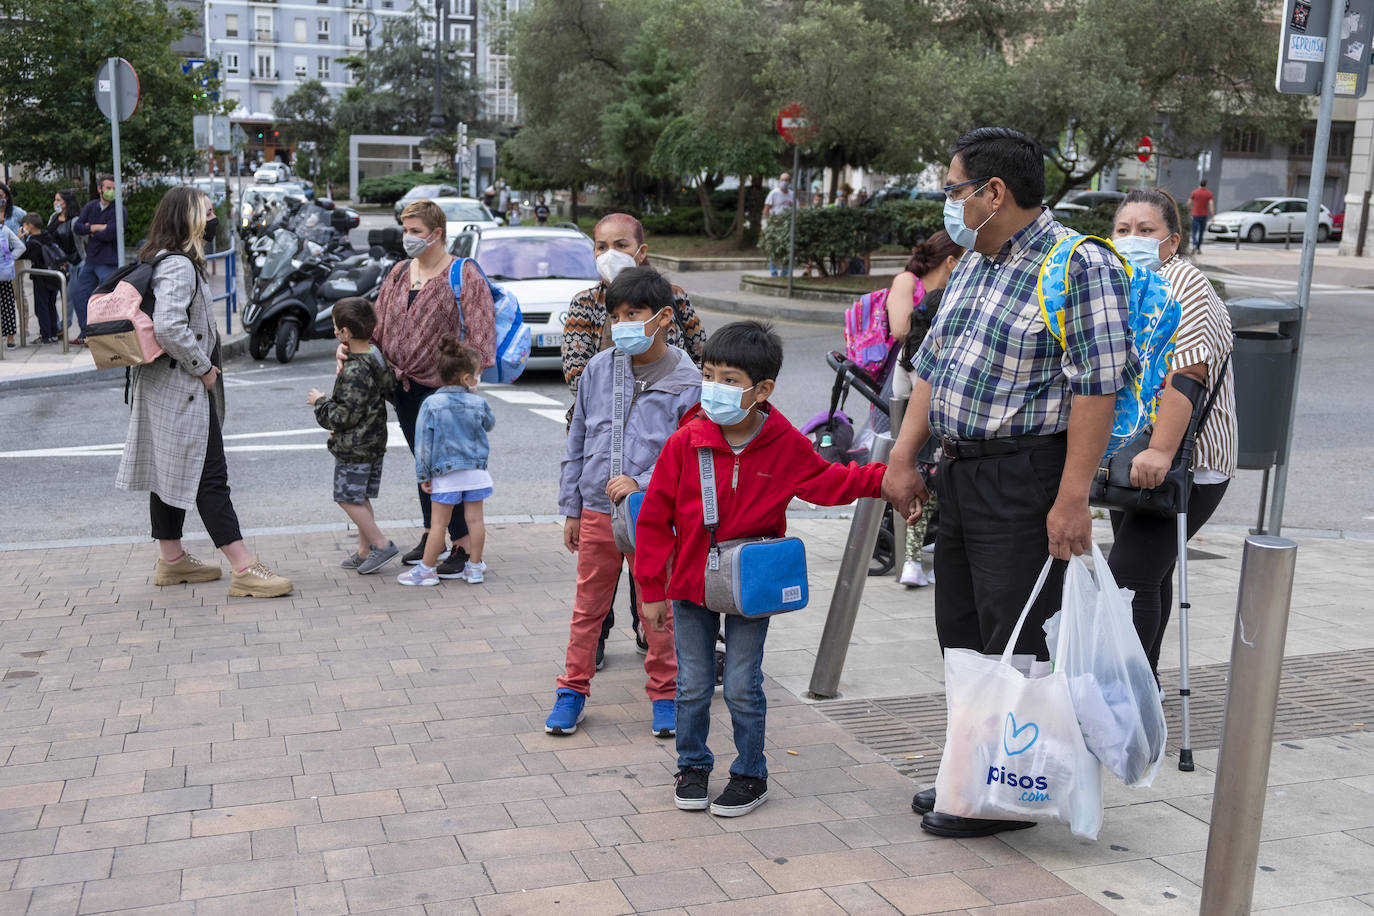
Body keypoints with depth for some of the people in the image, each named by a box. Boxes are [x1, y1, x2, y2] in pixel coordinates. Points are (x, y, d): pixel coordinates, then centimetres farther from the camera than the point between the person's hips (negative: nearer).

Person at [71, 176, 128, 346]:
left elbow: (109, 234, -19)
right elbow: (77, 227, 0)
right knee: (79, 295, 9)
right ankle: (86, 332, 20)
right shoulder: (90, 207, 11)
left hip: (109, 263, -7)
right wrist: (97, 227, -13)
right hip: (91, 260, 7)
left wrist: (90, 230, -4)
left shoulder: (120, 210, -8)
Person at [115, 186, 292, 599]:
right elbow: (168, 327, -31)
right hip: (183, 390, -10)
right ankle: (244, 571, -7)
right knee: (209, 477, -9)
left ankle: (171, 559, 27)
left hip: (164, 388, 10)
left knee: (170, 471, 16)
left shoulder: (165, 262, 14)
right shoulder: (179, 266, -18)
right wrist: (203, 368, -18)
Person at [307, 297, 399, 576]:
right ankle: (364, 551, 21)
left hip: (354, 448, -9)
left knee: (348, 497, 0)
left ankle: (381, 544, 0)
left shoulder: (354, 370, -23)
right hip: (374, 443, 9)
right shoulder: (377, 360, 5)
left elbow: (344, 415, -23)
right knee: (360, 498, 16)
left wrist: (321, 401, -7)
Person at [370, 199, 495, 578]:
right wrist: (351, 344, -1)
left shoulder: (463, 275, -8)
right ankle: (430, 535, 28)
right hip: (405, 387, 7)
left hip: (442, 388, -7)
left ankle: (463, 546, 4)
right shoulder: (399, 273, 13)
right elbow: (379, 321, 16)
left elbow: (480, 332, -15)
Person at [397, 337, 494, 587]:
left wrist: (423, 475, 1)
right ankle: (475, 566, 17)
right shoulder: (479, 404, -5)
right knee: (474, 520, 9)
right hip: (476, 472, 1)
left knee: (438, 523, 4)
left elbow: (423, 442, -6)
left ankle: (427, 569, 12)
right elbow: (489, 424, 17)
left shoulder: (431, 404, -8)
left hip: (445, 475, -1)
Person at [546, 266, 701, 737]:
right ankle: (573, 690, 27)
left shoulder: (686, 381, -10)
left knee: (657, 609, 10)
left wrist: (642, 482, -20)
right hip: (597, 512, 3)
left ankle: (664, 694, 26)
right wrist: (571, 508, 9)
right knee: (588, 606, 13)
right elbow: (577, 442, 8)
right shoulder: (599, 369, 1)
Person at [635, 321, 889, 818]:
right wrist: (652, 590, -4)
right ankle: (693, 766, 31)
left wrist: (885, 476, -7)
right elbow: (655, 517, -6)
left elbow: (829, 481, 8)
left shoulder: (785, 445, -9)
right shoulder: (685, 442, -12)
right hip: (690, 584, 1)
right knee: (693, 685, 11)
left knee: (742, 687, 6)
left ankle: (750, 774, 24)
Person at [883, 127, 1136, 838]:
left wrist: (1073, 498, -21)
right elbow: (931, 364, 18)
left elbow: (1097, 387, -17)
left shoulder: (1080, 267, -12)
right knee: (961, 633, 15)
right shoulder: (971, 265, 15)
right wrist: (903, 458, 11)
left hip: (1026, 477, -9)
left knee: (1015, 644, -1)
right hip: (959, 471, 9)